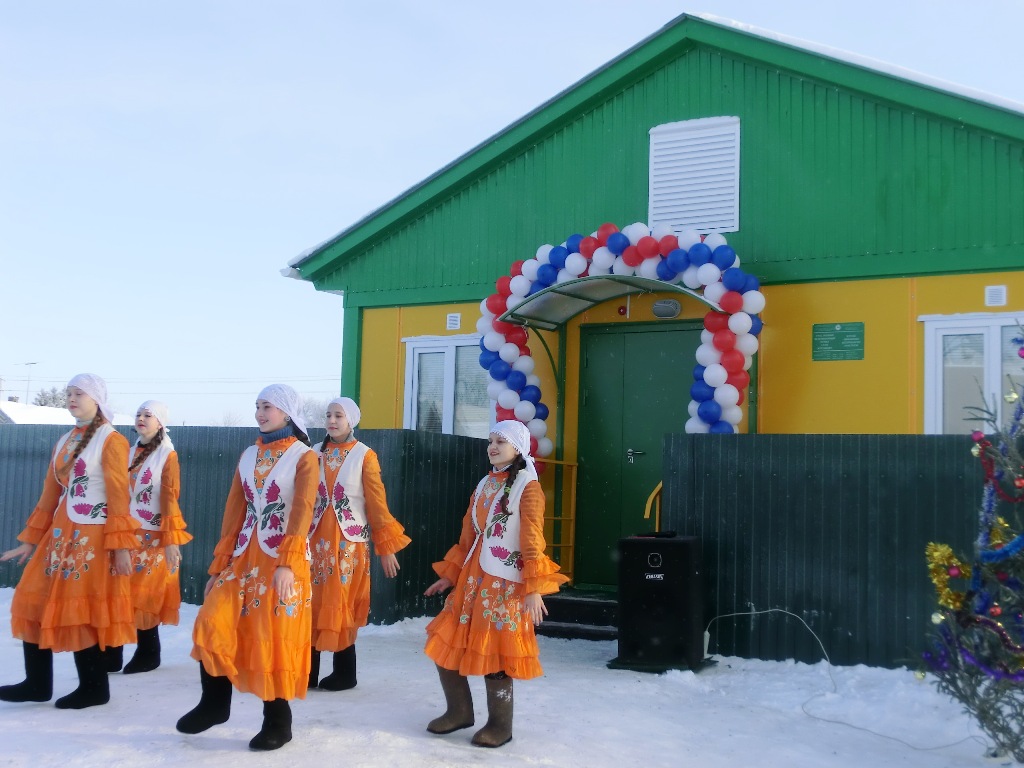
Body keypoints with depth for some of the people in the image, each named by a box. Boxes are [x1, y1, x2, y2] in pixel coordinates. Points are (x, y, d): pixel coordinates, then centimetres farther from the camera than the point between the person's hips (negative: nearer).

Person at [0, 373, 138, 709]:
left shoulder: (111, 441, -6)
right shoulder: (64, 442, 15)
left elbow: (119, 496, -11)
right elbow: (50, 495, 16)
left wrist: (121, 545, -17)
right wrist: (30, 540, 15)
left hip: (94, 535, -7)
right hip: (60, 533, 7)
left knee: (81, 610, -4)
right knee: (37, 602, 6)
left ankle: (94, 688, 9)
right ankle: (38, 684, 18)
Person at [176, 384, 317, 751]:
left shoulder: (303, 457, -4)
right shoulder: (249, 456, 12)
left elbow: (302, 512, -14)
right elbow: (234, 511, 11)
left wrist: (288, 564, -25)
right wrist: (218, 565, 9)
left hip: (283, 557, -5)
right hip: (245, 554, 5)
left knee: (275, 637, -1)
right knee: (214, 623, -8)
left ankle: (278, 721, 12)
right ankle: (215, 702, 11)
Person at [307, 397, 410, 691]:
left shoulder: (364, 456, -3)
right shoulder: (316, 454, 8)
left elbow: (376, 502, -5)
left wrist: (387, 546, -7)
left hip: (349, 542, -3)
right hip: (317, 540, 3)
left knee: (342, 606, 0)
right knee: (312, 605, 2)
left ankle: (344, 673, 11)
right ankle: (307, 672, 10)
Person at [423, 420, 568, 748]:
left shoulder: (528, 487, -6)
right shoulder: (484, 485, 14)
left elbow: (532, 541, -12)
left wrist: (535, 588, -18)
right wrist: (449, 575, 16)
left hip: (505, 584, -7)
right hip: (472, 580, 7)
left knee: (495, 652, -2)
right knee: (445, 644, 6)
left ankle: (500, 725, 14)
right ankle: (459, 711, 24)